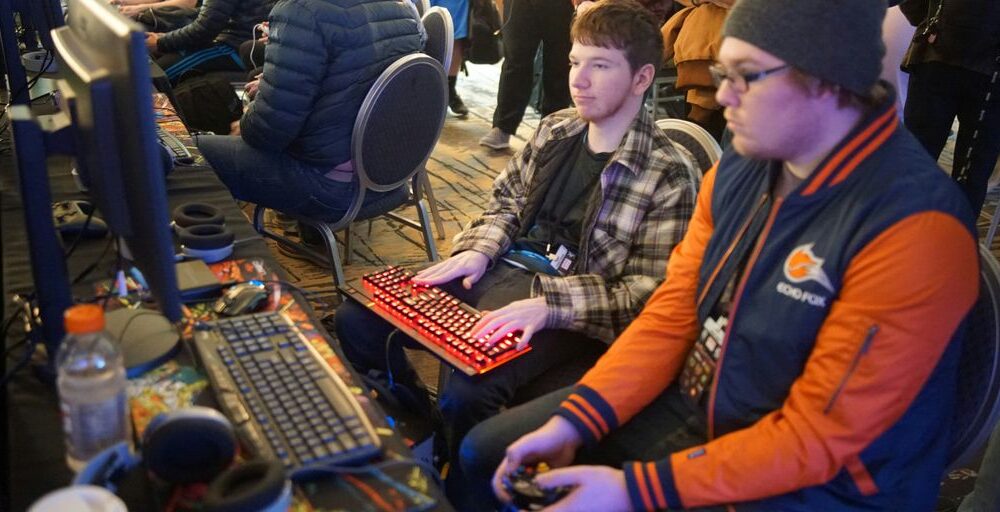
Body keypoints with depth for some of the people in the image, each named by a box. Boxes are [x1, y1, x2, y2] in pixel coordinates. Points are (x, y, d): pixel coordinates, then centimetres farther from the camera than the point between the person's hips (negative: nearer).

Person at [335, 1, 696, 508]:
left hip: (574, 312, -6)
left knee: (466, 395, -32)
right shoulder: (555, 129, 9)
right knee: (356, 319, -4)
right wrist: (478, 249, -1)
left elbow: (647, 295, -15)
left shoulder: (666, 175, -11)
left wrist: (548, 305, -26)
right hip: (500, 271, 7)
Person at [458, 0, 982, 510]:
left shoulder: (916, 228, -25)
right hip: (689, 408, 7)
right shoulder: (739, 167, -2)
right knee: (487, 453, 5)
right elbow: (673, 312, -1)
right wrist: (572, 420, -11)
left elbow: (815, 435, -23)